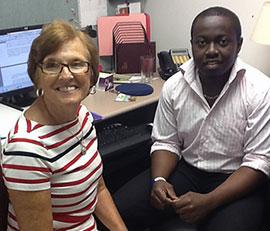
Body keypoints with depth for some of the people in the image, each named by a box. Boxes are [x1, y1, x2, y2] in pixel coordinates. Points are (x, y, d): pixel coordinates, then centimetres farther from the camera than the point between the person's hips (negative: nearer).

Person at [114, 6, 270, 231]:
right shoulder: (174, 86, -3)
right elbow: (166, 143, 5)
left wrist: (209, 201, -25)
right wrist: (159, 180, -15)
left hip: (237, 182, -2)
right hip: (185, 170, 3)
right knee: (117, 211, -12)